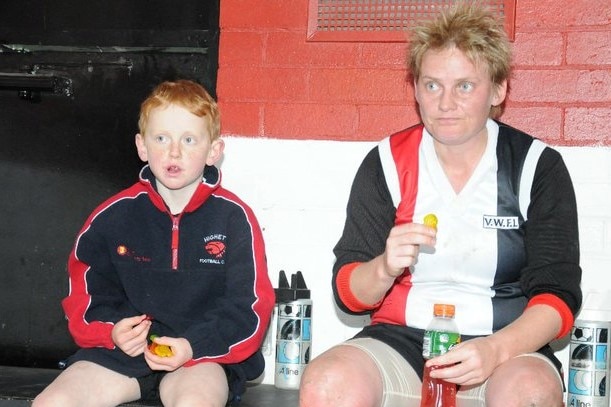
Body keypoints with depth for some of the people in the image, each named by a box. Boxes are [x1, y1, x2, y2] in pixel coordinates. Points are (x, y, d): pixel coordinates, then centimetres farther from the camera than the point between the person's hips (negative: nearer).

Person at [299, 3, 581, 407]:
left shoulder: (539, 168, 1)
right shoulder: (386, 163, 4)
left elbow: (558, 295, -3)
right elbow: (349, 293, 3)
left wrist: (498, 349, -23)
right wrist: (385, 268, -21)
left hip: (509, 346, -1)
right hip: (400, 340, 2)